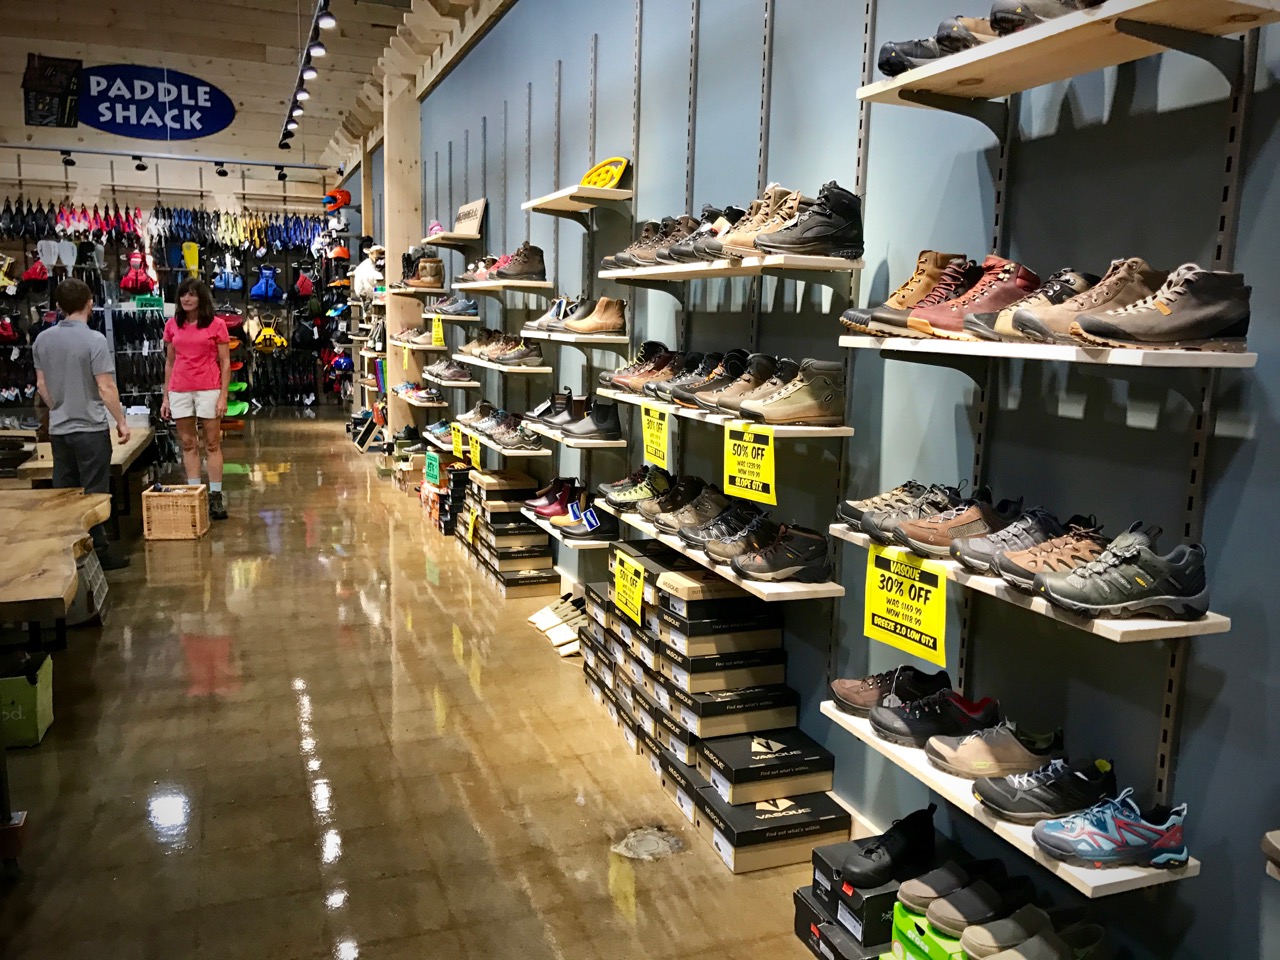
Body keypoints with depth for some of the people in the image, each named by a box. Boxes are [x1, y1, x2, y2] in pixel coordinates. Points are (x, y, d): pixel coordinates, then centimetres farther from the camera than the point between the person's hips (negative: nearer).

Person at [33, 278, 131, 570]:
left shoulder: (42, 340, 5)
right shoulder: (94, 340, -15)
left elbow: (41, 385, 12)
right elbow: (106, 388, -16)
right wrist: (121, 421, -6)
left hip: (59, 429, 6)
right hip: (90, 428, -6)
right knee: (94, 494, 1)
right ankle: (98, 552, 6)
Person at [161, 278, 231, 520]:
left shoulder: (216, 325, 0)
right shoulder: (172, 325, 9)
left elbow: (225, 362, -1)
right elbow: (169, 362, 13)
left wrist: (223, 396, -8)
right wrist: (165, 397, 10)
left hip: (208, 390, -3)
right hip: (179, 391, 3)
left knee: (212, 444, 0)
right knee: (188, 444, 6)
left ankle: (215, 497, 4)